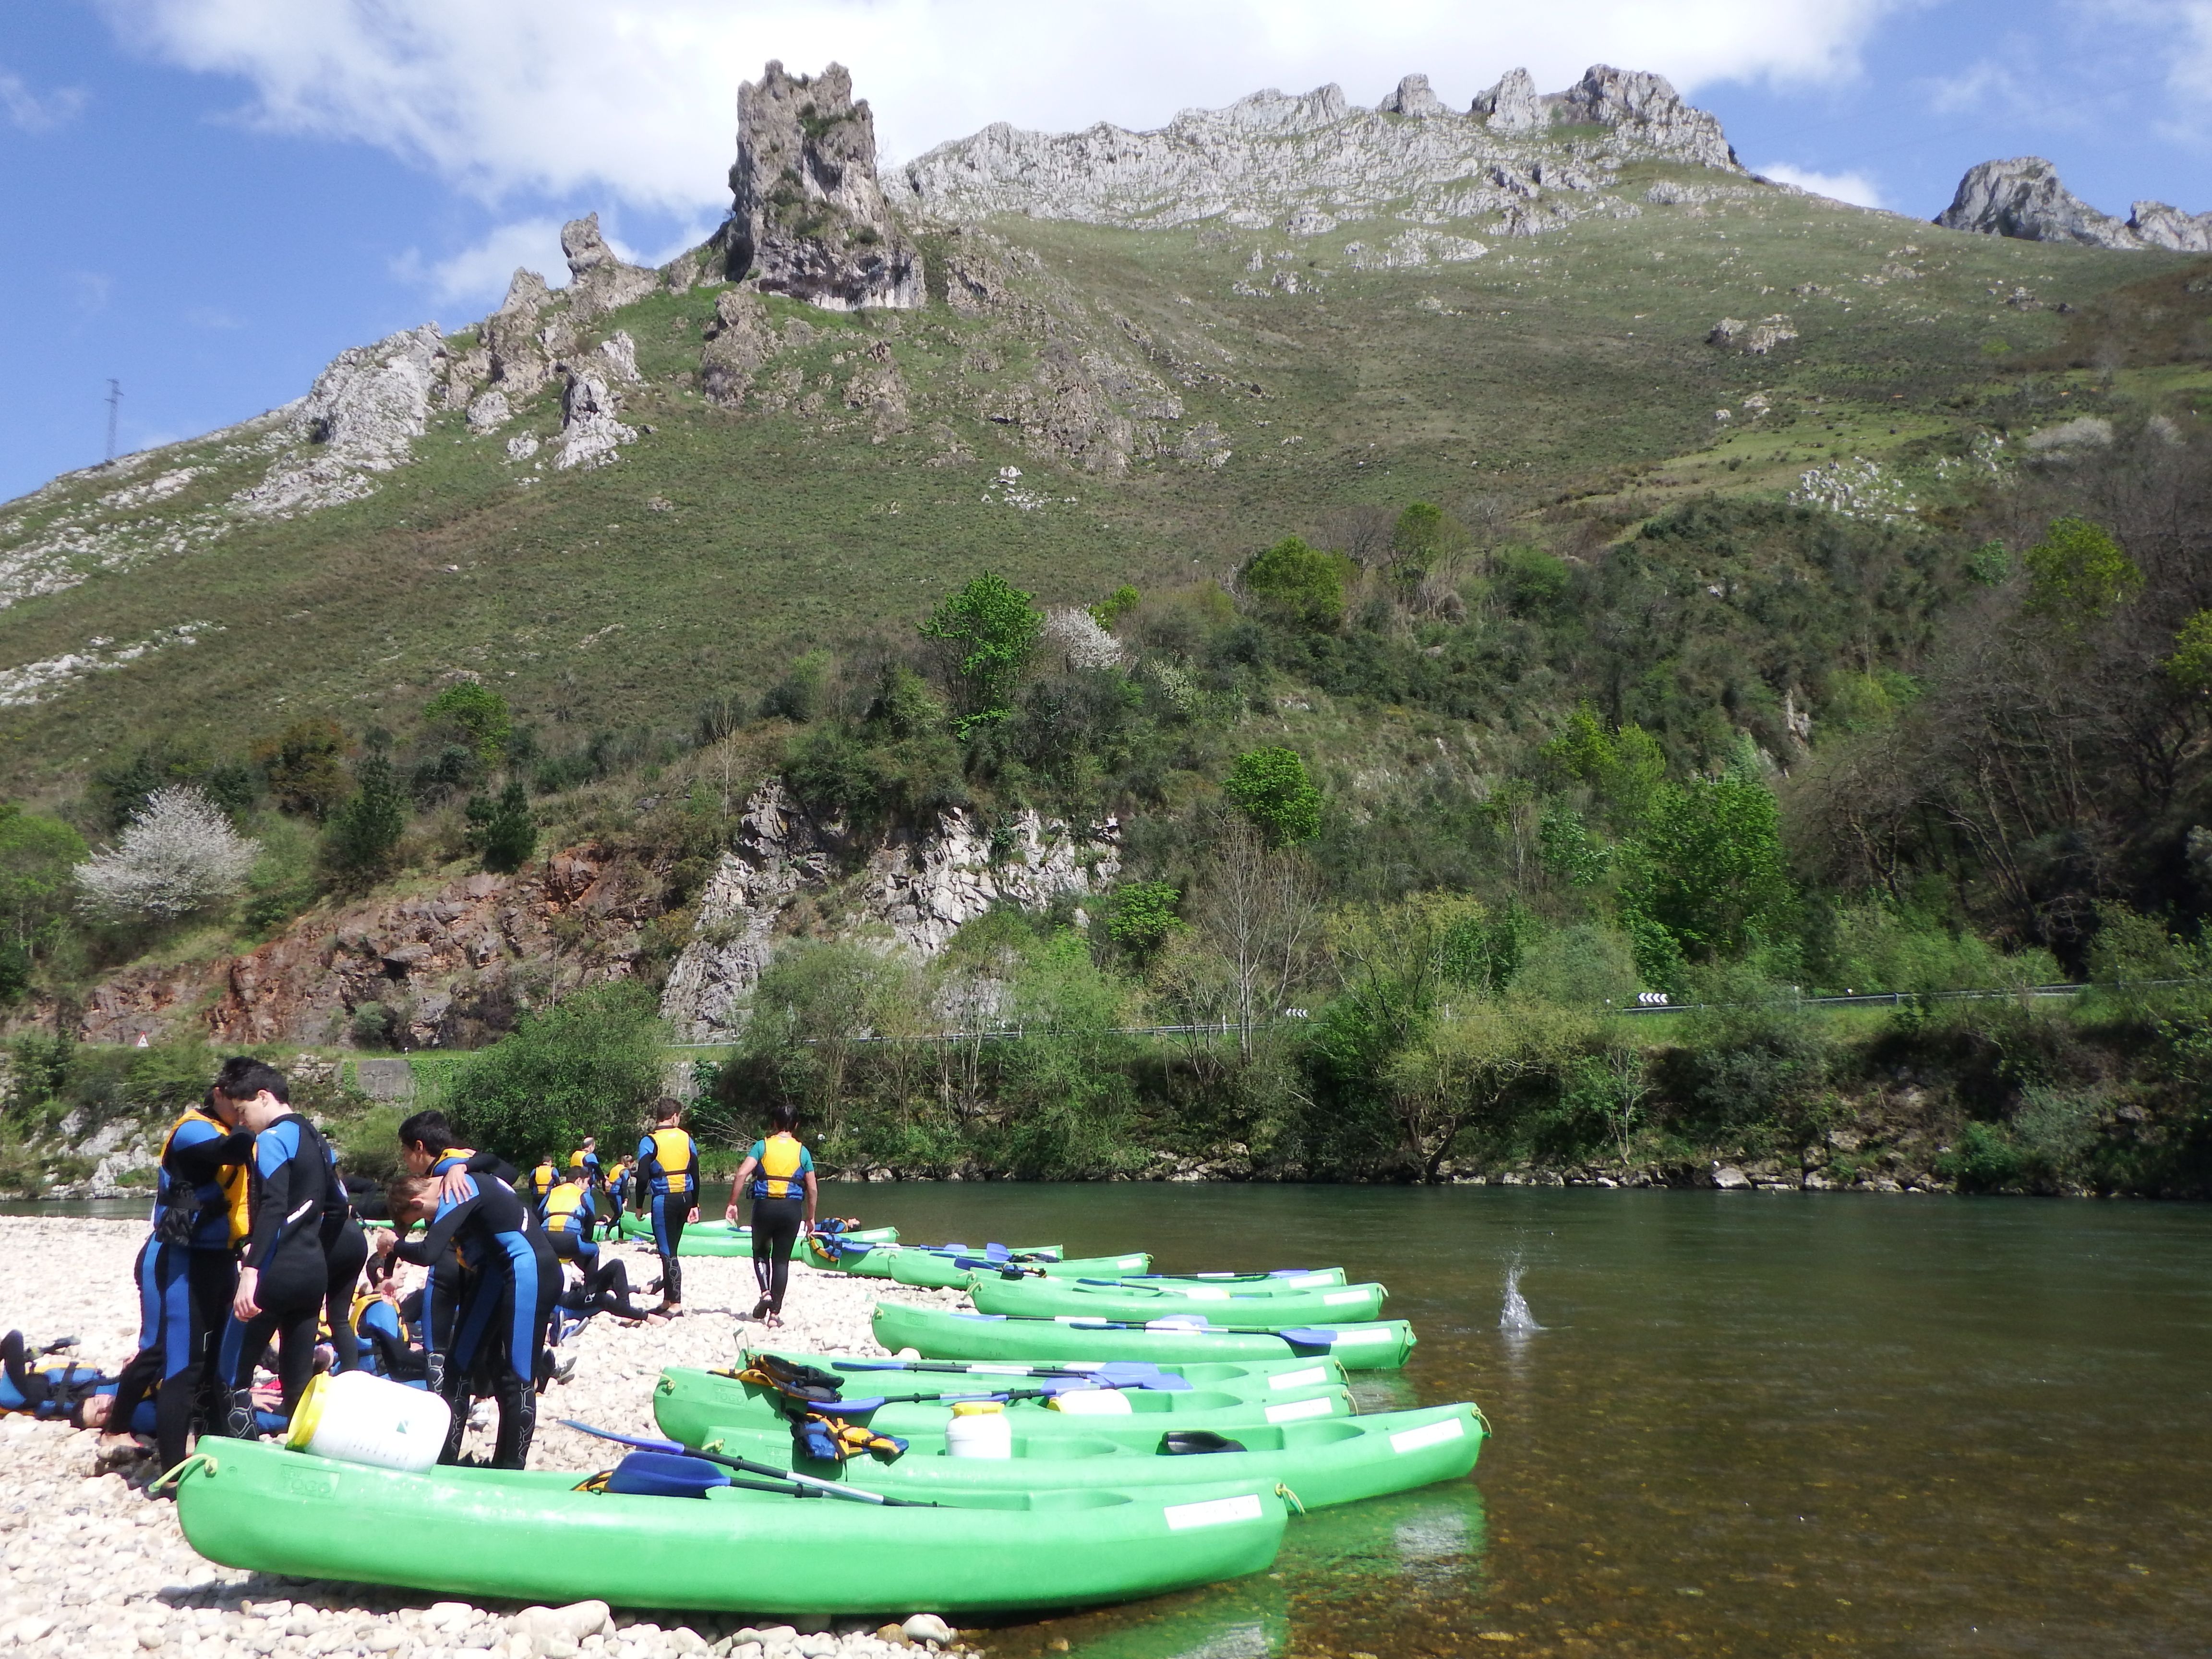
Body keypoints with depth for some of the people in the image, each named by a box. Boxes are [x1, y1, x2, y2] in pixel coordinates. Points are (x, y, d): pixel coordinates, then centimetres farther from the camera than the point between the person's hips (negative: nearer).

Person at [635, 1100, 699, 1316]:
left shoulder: (650, 1141, -7)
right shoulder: (686, 1139, 7)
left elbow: (643, 1177, -12)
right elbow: (695, 1174, 9)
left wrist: (640, 1205, -1)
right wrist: (694, 1204, 16)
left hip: (664, 1199, -5)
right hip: (685, 1198, 5)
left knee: (667, 1252, -3)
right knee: (671, 1251, 15)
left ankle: (676, 1303, -7)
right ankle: (668, 1300, 20)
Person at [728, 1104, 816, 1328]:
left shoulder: (762, 1146, 1)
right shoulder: (803, 1152, 6)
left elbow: (743, 1173, -12)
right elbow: (812, 1188, 5)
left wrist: (733, 1203, -6)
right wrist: (811, 1218, 15)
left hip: (765, 1207, -1)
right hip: (792, 1209, 1)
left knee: (761, 1251, 21)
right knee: (782, 1260, 7)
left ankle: (766, 1293, -2)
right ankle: (775, 1314, 4)